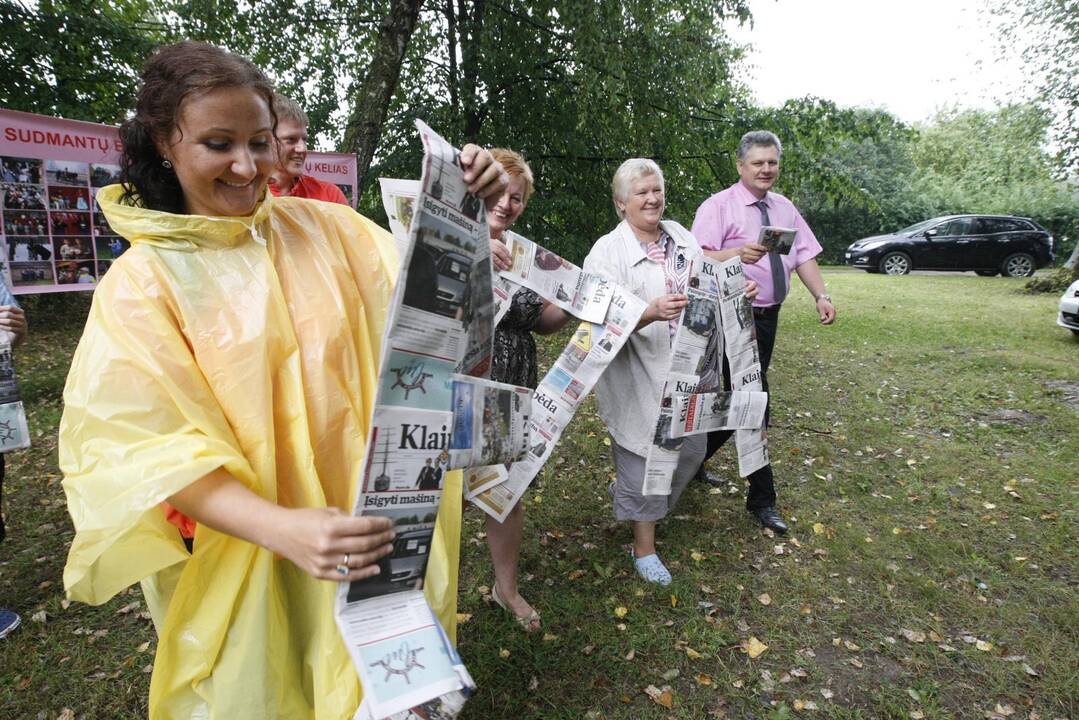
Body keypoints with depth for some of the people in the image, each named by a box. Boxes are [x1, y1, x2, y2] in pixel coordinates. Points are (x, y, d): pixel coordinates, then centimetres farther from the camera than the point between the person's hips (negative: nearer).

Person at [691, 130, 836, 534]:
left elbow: (804, 256, 8)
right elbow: (699, 259, -22)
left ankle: (694, 462, 34)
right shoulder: (719, 206, -9)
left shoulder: (784, 208, 13)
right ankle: (762, 498, 6)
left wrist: (821, 295, -6)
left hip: (768, 316, 7)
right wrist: (738, 253, -39)